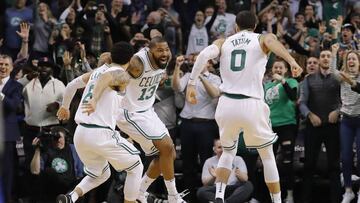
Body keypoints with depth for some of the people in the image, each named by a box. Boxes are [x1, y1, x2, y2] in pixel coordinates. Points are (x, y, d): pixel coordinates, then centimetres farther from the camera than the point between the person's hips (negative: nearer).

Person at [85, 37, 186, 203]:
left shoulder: (165, 59, -7)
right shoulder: (138, 62, -29)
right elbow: (110, 75, -43)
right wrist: (95, 99, -55)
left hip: (147, 111, 9)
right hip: (131, 114, -9)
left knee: (168, 154, 10)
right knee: (167, 147, -15)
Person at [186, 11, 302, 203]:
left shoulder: (223, 42, 16)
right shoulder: (263, 39, 10)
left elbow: (204, 55, -4)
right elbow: (274, 43, -15)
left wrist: (191, 83, -4)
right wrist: (292, 61, -31)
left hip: (227, 105, 2)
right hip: (251, 106, -2)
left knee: (228, 152, 24)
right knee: (268, 156, 17)